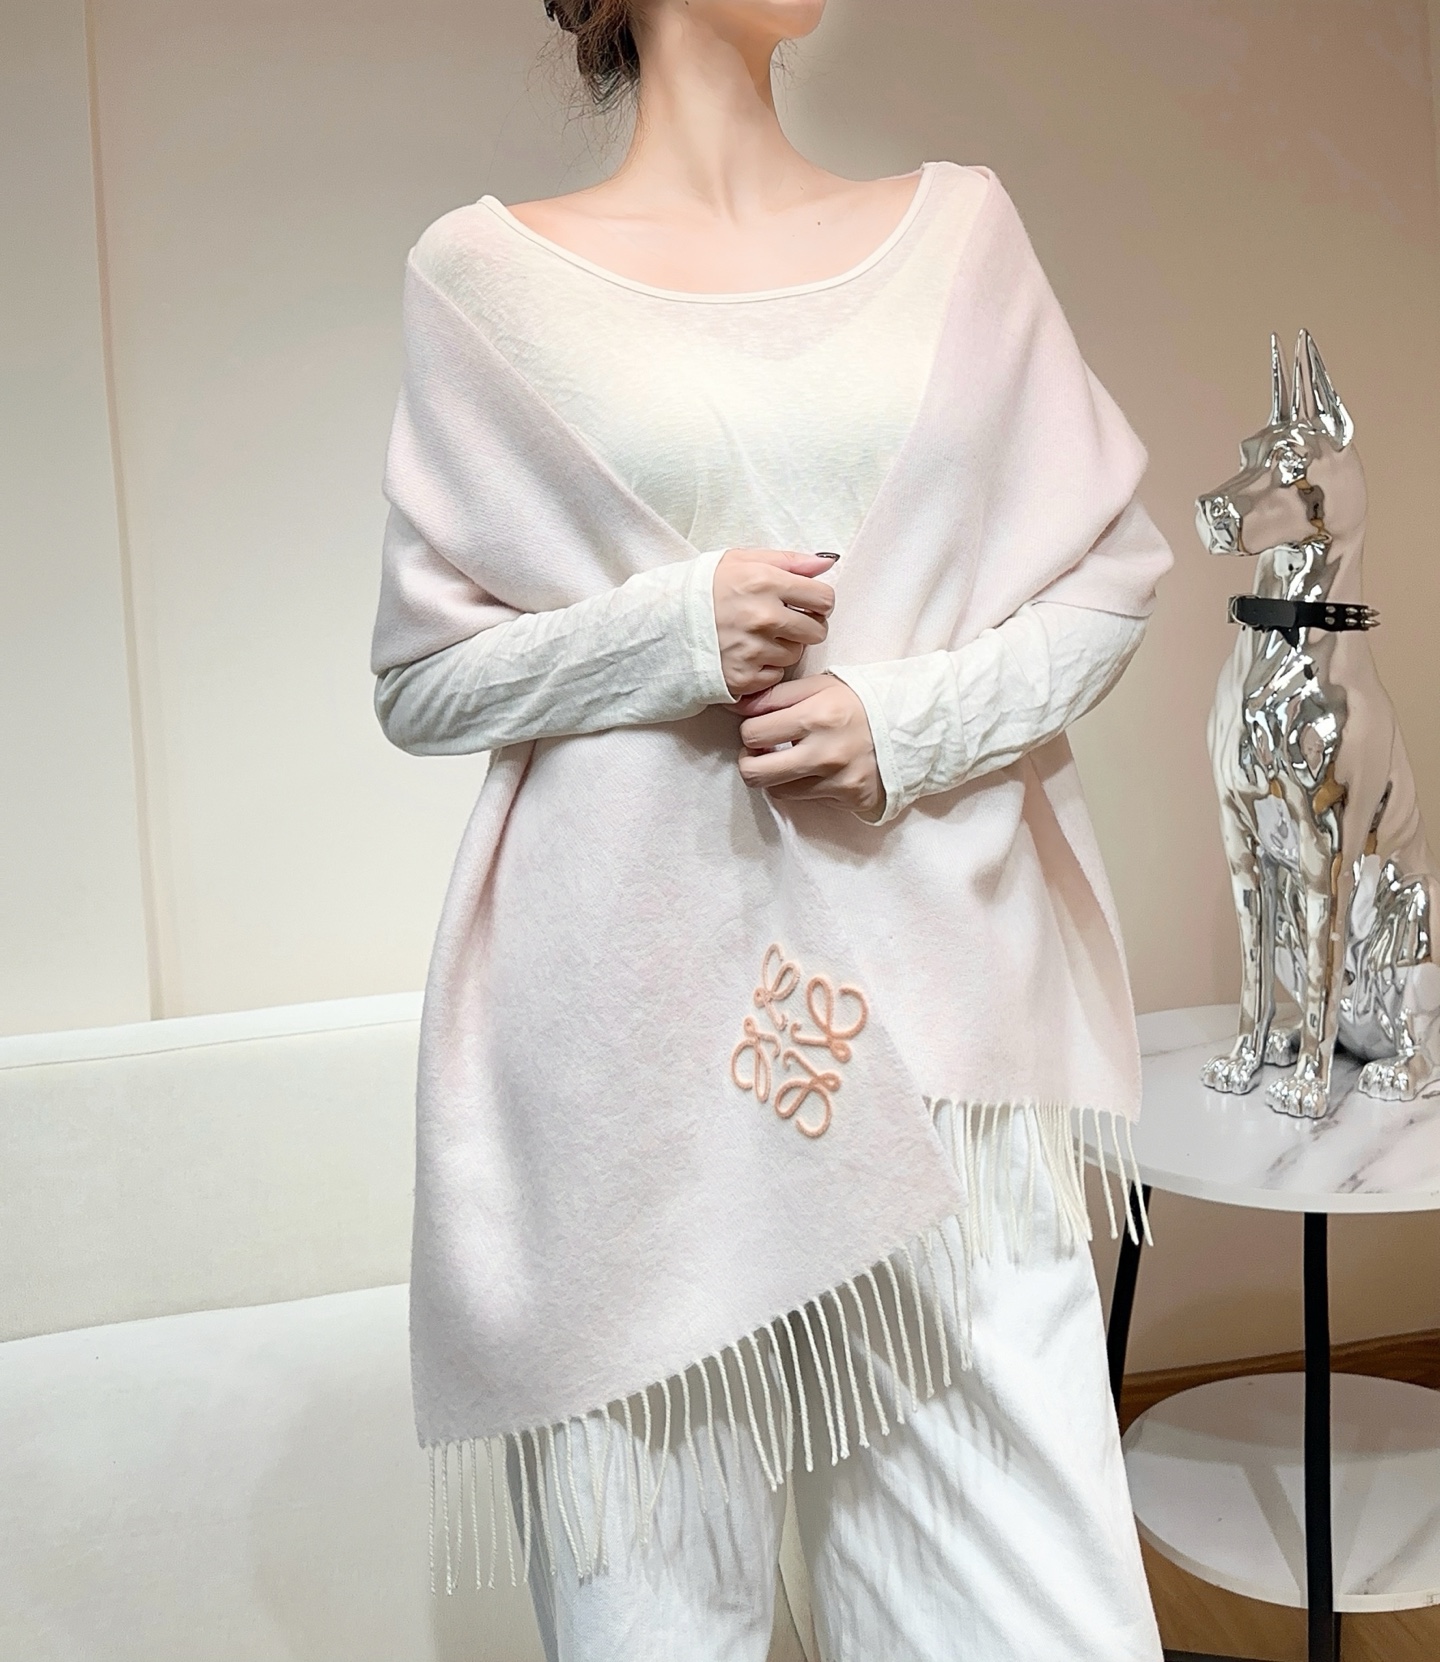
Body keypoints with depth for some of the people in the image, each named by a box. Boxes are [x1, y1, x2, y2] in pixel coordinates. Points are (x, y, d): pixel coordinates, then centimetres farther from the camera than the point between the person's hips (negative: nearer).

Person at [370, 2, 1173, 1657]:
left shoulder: (961, 225, 13)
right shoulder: (486, 275, 5)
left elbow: (1114, 566, 12)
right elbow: (423, 678, 5)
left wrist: (912, 715, -5)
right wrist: (678, 627, -12)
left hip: (937, 970, 2)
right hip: (634, 996, -1)